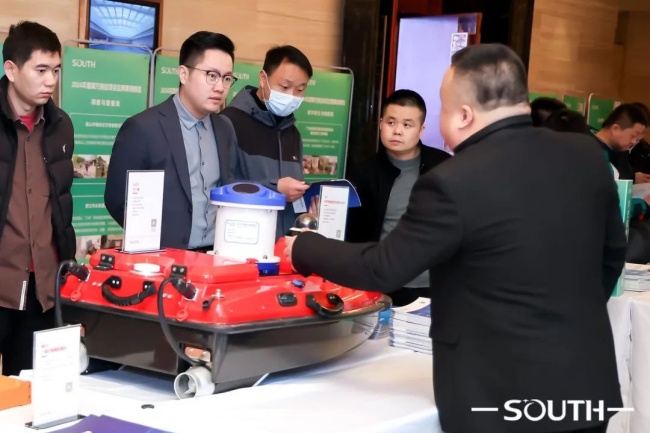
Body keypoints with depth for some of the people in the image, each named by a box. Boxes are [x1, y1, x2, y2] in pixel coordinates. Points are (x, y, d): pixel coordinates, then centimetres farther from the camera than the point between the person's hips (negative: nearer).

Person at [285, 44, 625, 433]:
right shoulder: (586, 155, -1)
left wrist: (304, 247, 4)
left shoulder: (454, 184, -19)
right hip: (588, 384, 6)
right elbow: (612, 255, 11)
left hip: (504, 396, -6)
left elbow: (381, 269, -11)